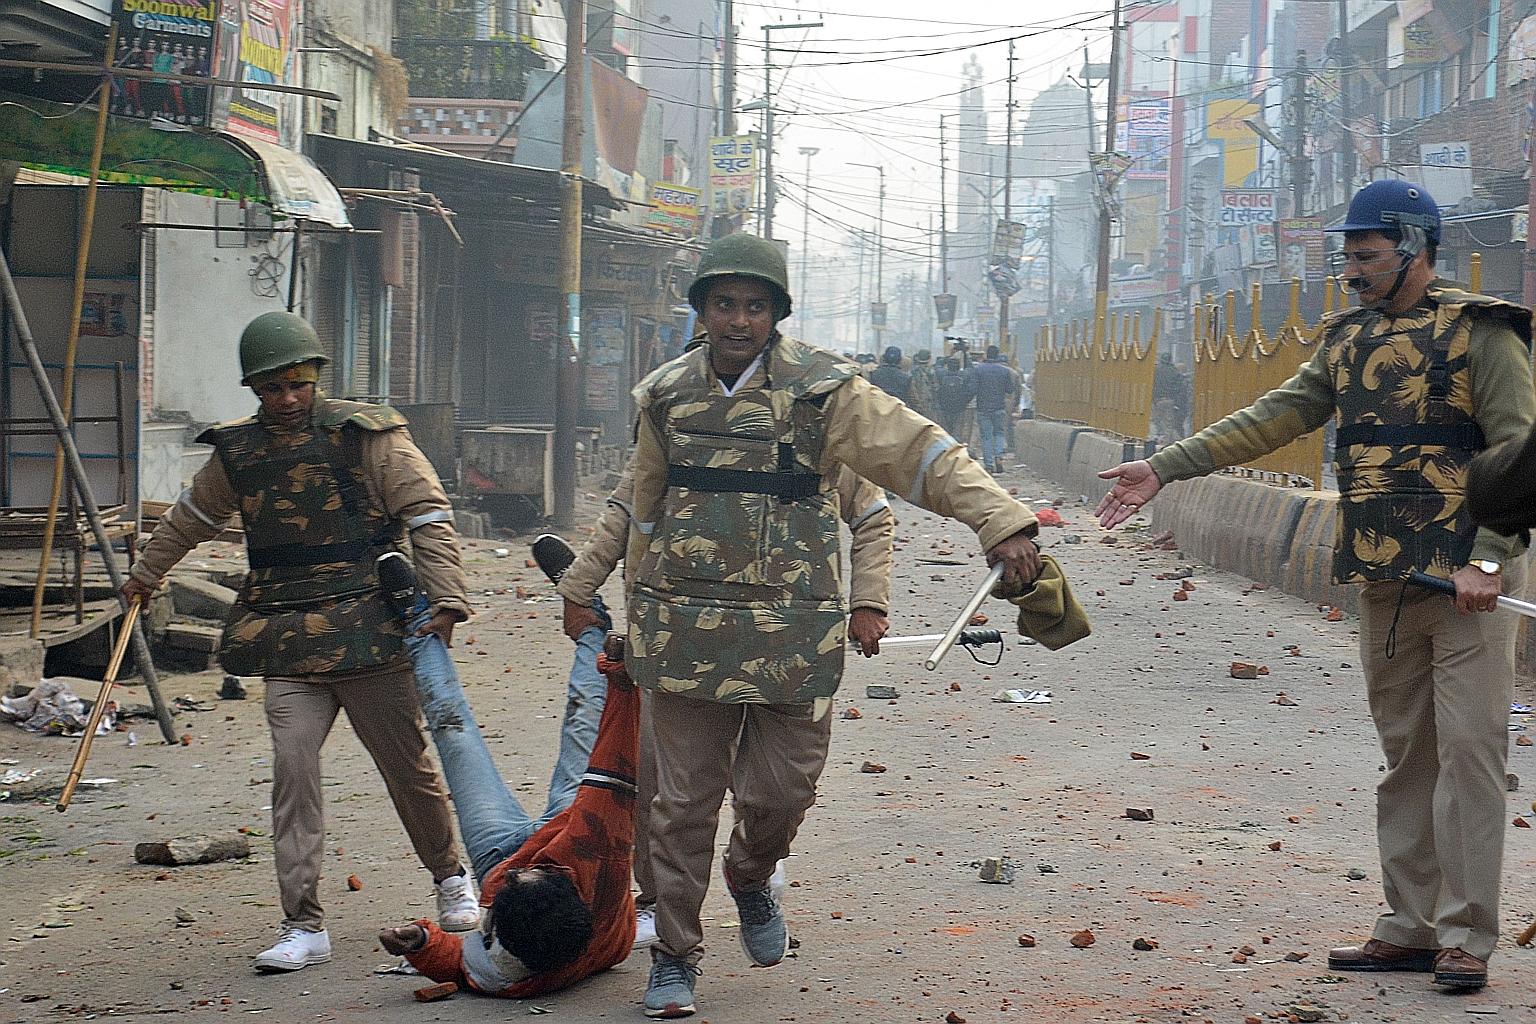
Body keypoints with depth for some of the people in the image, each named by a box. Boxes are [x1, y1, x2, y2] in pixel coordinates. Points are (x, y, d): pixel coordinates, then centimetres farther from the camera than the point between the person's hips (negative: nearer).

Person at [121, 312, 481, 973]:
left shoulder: (366, 436, -3)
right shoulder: (237, 451, 10)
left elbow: (429, 517, -5)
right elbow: (192, 516, 30)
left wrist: (444, 601, -16)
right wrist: (146, 572, 42)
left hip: (369, 630, -3)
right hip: (288, 640, 3)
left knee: (406, 765, 5)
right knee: (292, 764, -10)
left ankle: (450, 876, 31)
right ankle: (303, 925, -7)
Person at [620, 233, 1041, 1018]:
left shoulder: (821, 389, -4)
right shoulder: (666, 395, 7)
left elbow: (923, 454, -10)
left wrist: (1001, 524, -23)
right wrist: (639, 615, 23)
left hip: (790, 634, -2)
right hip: (684, 633, 2)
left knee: (780, 791, 2)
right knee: (684, 800, 3)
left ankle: (751, 880, 36)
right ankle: (674, 956, 17)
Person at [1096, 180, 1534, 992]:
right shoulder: (1349, 340, 14)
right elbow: (1273, 417, 12)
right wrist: (1164, 468, 5)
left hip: (1467, 581, -6)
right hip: (1383, 585, 6)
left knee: (1468, 750, -6)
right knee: (1404, 754, 9)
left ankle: (1466, 935, -1)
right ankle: (1411, 926, 15)